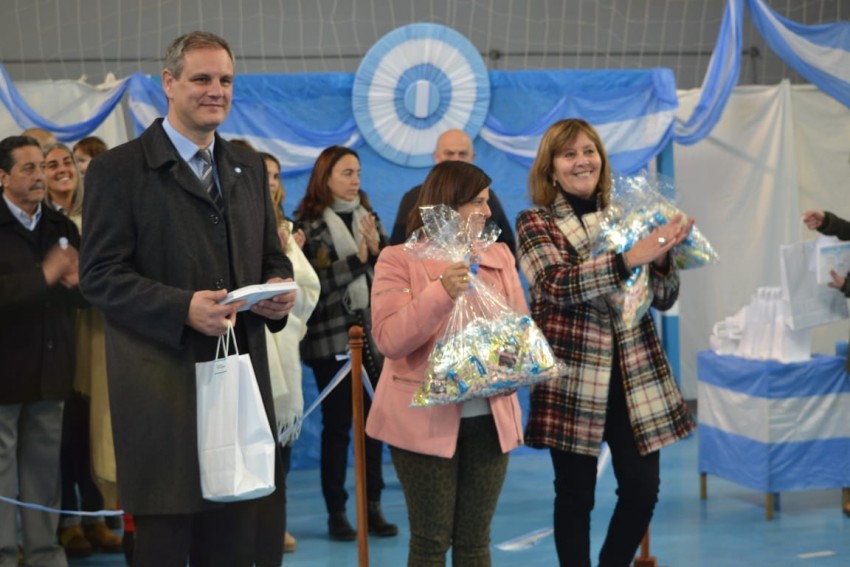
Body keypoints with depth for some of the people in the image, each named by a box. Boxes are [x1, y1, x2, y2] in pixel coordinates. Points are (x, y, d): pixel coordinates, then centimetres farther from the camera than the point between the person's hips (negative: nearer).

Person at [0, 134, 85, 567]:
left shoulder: (61, 227, 10)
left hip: (48, 368, 5)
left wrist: (77, 283, -10)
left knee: (45, 468, 11)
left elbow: (83, 295, 13)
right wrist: (43, 276, -24)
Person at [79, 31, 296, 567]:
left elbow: (272, 257, 20)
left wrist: (278, 291, -3)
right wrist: (183, 307, -22)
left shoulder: (249, 167, 15)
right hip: (162, 384, -5)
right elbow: (99, 274, -9)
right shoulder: (119, 169, -3)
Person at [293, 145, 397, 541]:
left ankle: (373, 505, 13)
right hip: (332, 337, -4)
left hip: (373, 333, 4)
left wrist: (377, 249, -12)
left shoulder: (368, 218, 11)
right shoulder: (307, 225, -4)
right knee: (337, 424, 1)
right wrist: (357, 258, -15)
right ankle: (336, 512, 10)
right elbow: (313, 283, -13)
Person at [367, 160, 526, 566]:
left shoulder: (499, 255, 10)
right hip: (426, 419, -4)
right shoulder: (399, 260, -5)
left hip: (489, 416, 4)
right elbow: (389, 340, -16)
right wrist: (442, 292, -27)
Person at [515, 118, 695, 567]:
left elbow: (664, 297, 8)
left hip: (635, 375, 4)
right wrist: (632, 257, -30)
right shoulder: (535, 223, 0)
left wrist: (662, 256, -14)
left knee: (642, 488, 4)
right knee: (575, 495, 3)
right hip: (572, 379, -4)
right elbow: (557, 284, -20)